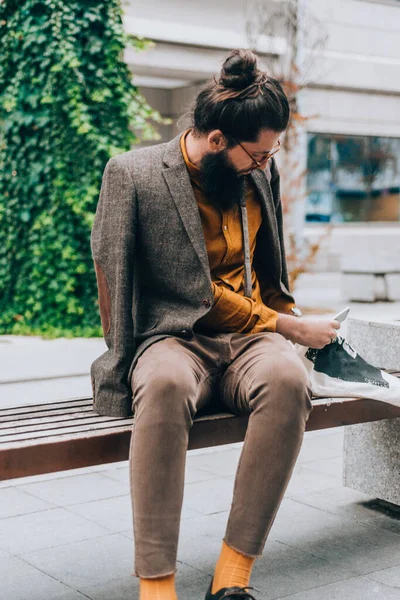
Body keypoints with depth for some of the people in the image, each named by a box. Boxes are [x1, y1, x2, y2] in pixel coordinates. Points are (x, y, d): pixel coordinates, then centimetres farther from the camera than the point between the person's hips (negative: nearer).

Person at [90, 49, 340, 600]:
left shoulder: (259, 172, 10)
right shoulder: (134, 174, -7)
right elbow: (197, 295, -10)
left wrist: (296, 322, 13)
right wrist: (291, 328, -7)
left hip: (251, 336, 4)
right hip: (174, 336, -4)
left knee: (289, 380, -34)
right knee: (166, 385, -41)